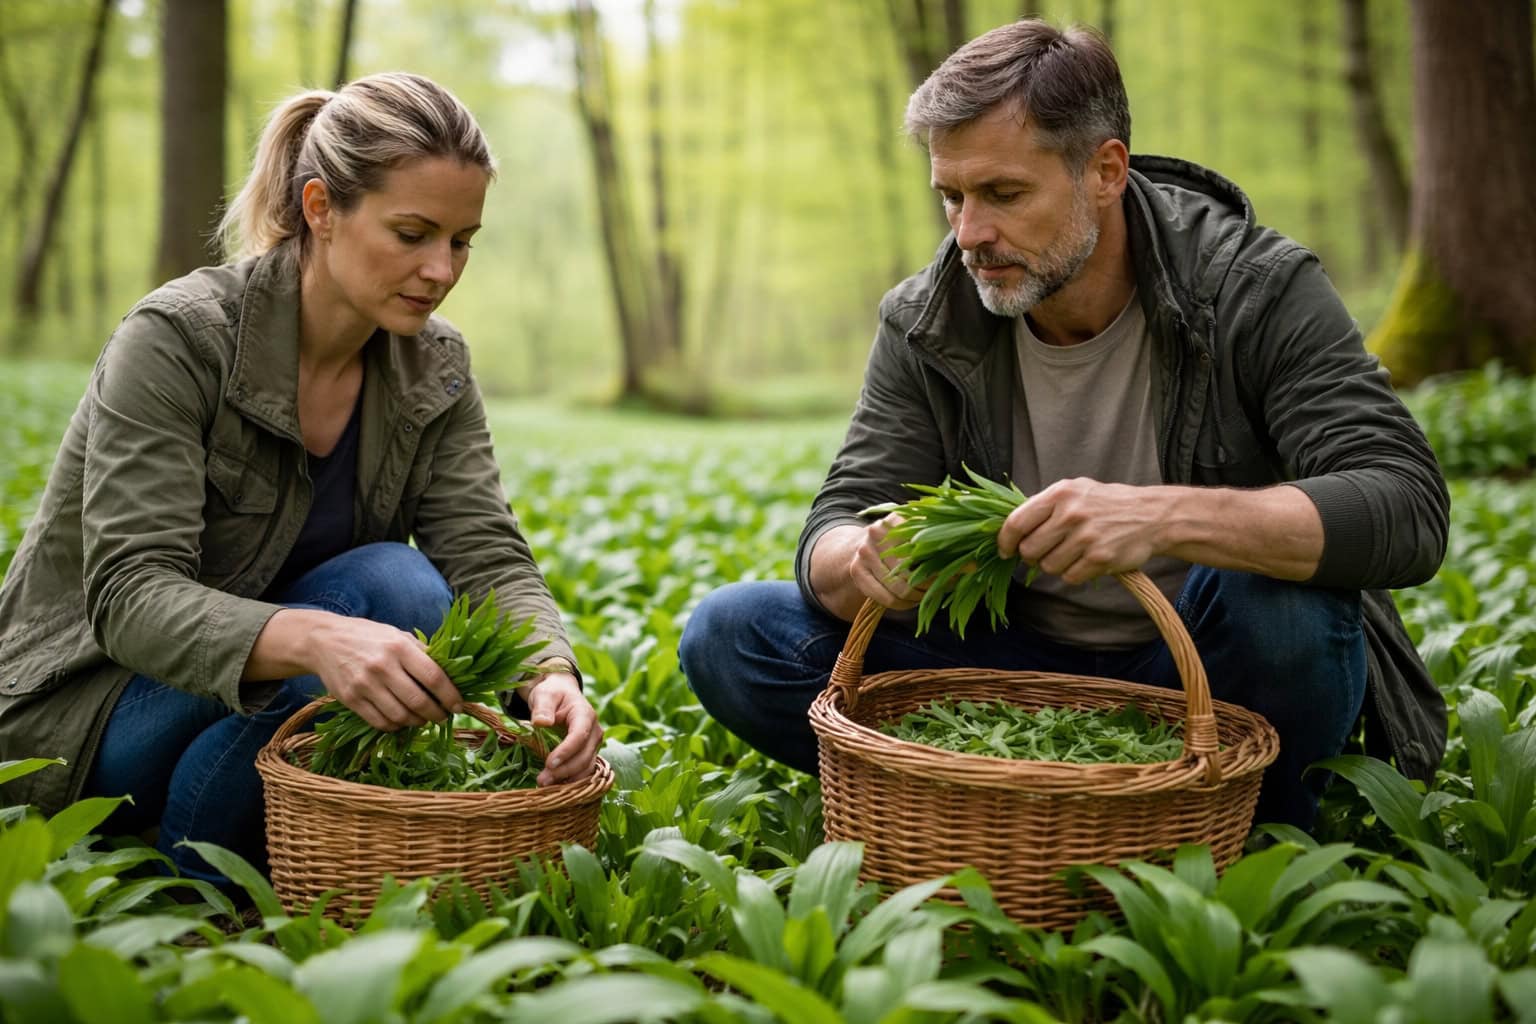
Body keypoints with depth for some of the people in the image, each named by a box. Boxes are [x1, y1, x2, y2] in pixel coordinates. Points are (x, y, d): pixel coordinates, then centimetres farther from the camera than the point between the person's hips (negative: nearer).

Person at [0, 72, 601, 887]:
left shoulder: (433, 371, -4)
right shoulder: (178, 339, -22)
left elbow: (489, 559, -12)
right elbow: (130, 593, -29)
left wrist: (550, 675, -35)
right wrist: (313, 638, -49)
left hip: (258, 709, 6)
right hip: (83, 710, -6)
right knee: (391, 588, -27)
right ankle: (197, 889, -11)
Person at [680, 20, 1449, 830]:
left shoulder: (1255, 292, -16)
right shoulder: (925, 325, -5)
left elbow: (1407, 508, -28)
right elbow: (833, 533, -6)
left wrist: (1165, 517, -44)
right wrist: (864, 560, -34)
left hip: (1201, 678, -3)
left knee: (1275, 590, -37)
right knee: (730, 636, -12)